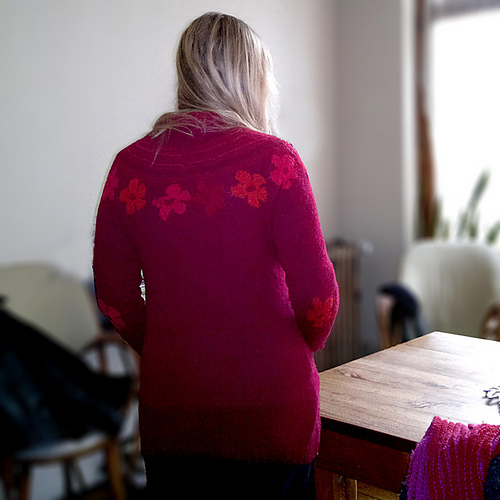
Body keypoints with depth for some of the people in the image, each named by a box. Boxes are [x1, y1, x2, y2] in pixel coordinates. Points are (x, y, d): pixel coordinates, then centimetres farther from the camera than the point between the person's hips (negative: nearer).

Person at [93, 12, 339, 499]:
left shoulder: (129, 166, -3)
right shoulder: (274, 159, -13)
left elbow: (114, 298, 1)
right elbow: (317, 292, -12)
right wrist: (300, 347, 8)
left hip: (168, 412, 3)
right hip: (270, 406, -2)